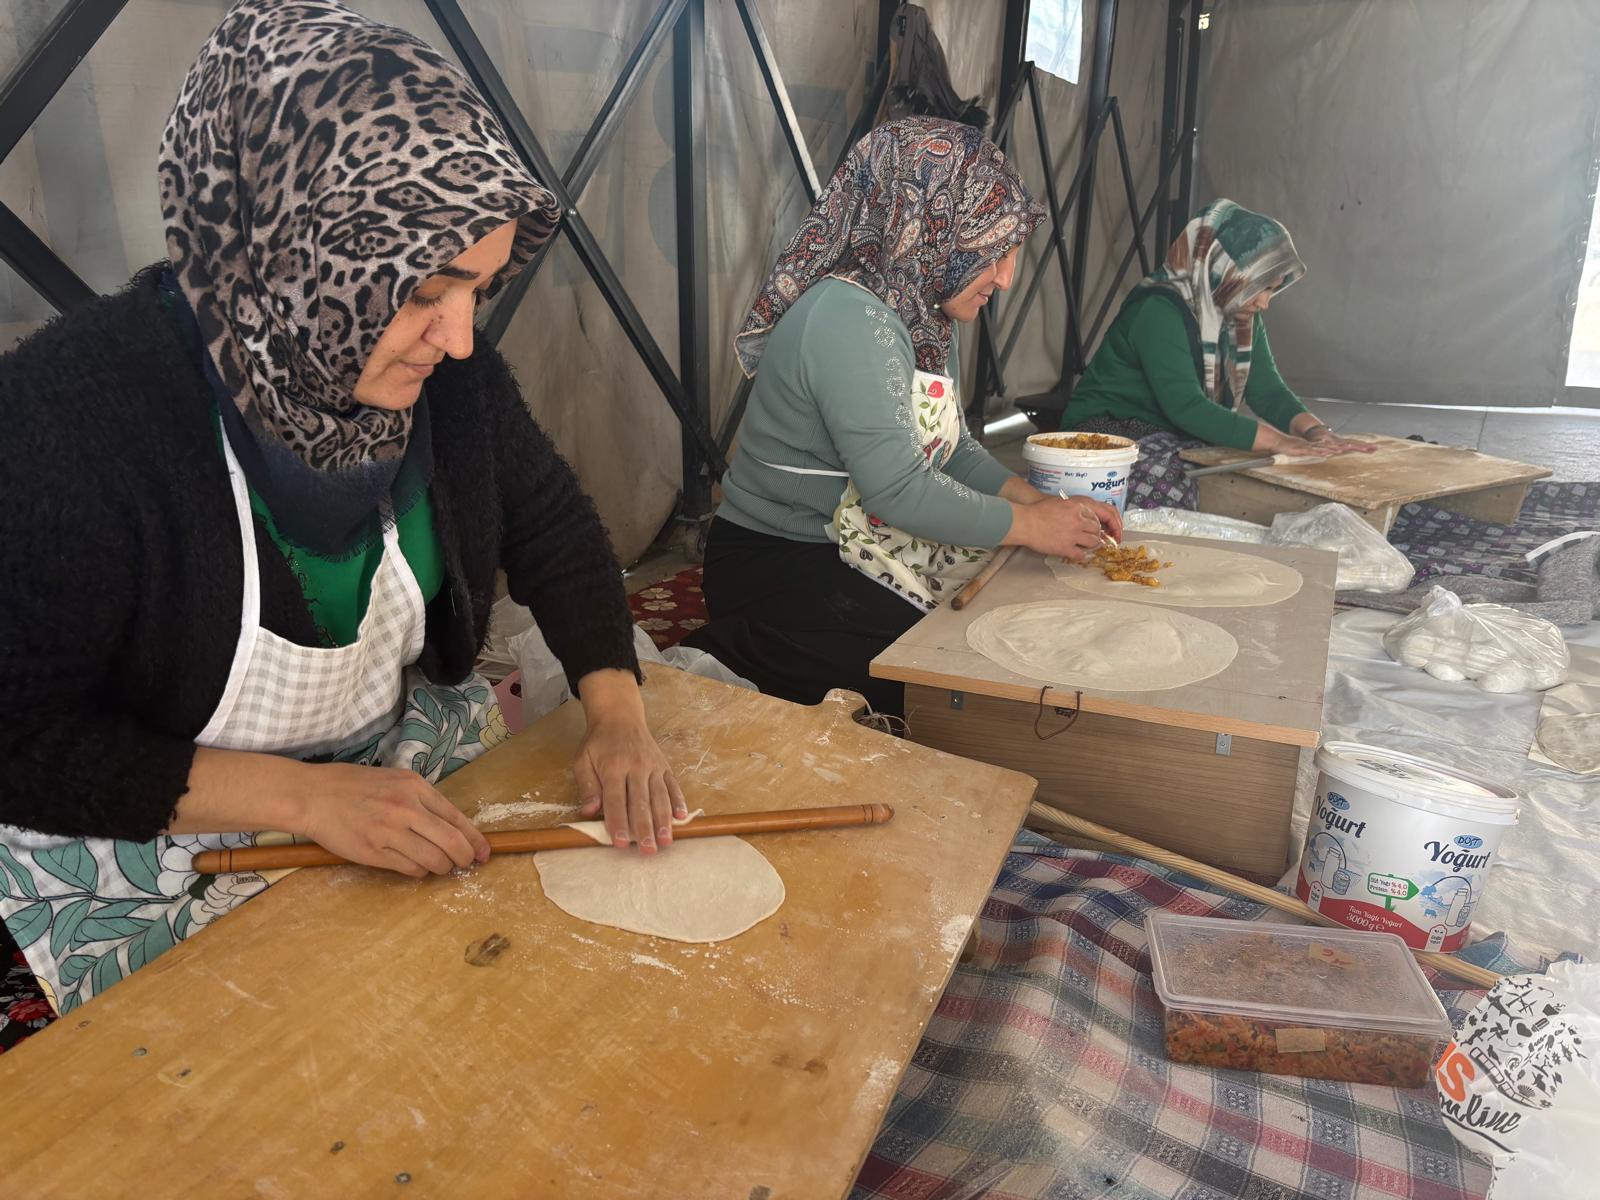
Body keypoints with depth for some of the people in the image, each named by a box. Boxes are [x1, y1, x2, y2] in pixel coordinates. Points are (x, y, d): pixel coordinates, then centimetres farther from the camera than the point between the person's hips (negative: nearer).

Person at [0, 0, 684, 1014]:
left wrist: (619, 716, -11)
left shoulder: (444, 368, -12)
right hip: (166, 869, -3)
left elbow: (553, 524, 2)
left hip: (409, 772, 4)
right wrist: (307, 793, -27)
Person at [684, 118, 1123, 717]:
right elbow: (898, 490, -26)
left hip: (858, 547, 10)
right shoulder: (849, 320, -22)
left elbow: (952, 448, 15)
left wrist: (1036, 499, -1)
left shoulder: (925, 316, 9)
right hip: (778, 569, -10)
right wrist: (1030, 524, -14)